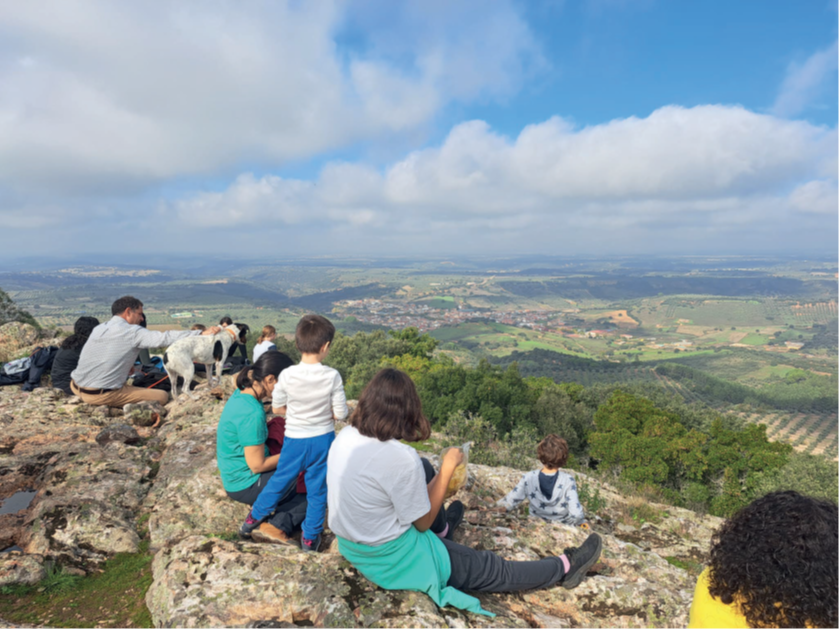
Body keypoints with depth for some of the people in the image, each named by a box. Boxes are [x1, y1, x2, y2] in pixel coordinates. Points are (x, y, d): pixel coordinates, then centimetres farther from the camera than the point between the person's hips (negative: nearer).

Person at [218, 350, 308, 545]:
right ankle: (277, 526, -9)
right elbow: (257, 465, -24)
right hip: (246, 486, -9)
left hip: (234, 476, 9)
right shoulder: (251, 414, -29)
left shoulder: (241, 394, -2)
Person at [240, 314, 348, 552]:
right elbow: (340, 413, -12)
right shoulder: (332, 376, -19)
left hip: (295, 440, 1)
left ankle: (254, 518, 40)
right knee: (318, 489, 15)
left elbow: (277, 409, -2)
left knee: (279, 479, 22)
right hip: (323, 439, -1)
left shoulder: (287, 375, -16)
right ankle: (310, 537, 27)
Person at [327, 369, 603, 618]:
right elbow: (422, 523, -15)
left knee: (423, 468, 22)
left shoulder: (344, 437, -9)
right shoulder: (402, 458, -31)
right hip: (392, 560, -7)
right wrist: (447, 469, -10)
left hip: (349, 546, 7)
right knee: (488, 568, 11)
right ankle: (565, 568, 30)